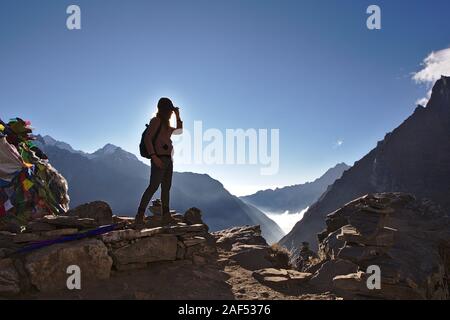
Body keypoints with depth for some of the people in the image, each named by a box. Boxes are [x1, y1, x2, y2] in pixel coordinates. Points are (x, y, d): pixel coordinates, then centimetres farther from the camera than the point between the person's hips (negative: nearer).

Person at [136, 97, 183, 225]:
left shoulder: (165, 124, 23)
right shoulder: (156, 120, -2)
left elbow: (179, 131, 34)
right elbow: (147, 138, -12)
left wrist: (177, 116, 25)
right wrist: (154, 156, -21)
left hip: (168, 159, 9)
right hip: (159, 158, -9)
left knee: (166, 187, 5)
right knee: (154, 186, -15)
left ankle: (166, 217, 5)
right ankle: (140, 214, -11)